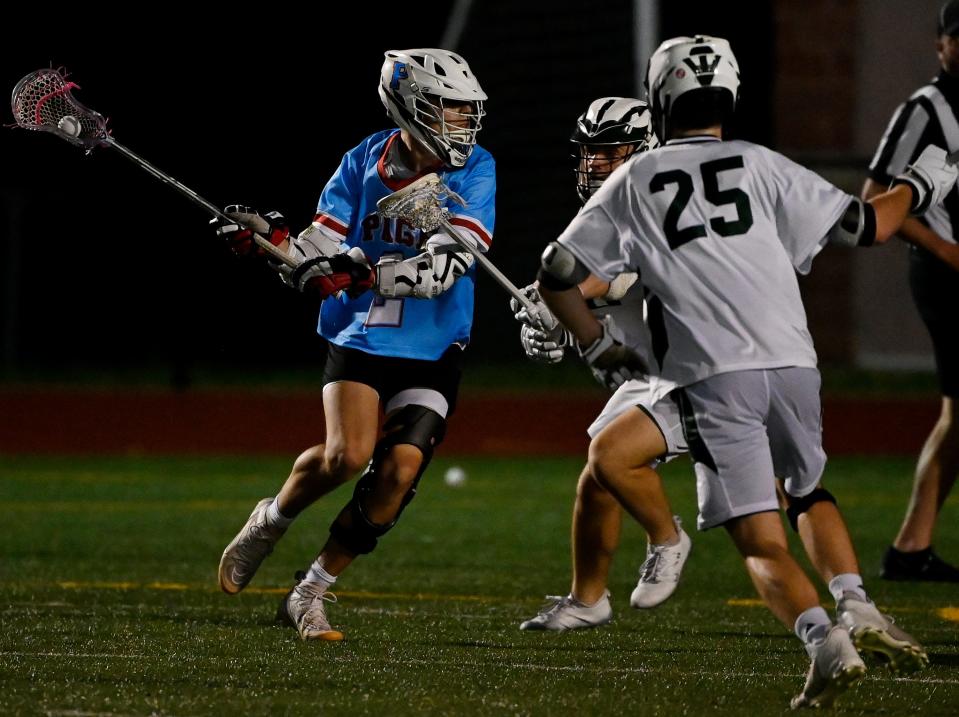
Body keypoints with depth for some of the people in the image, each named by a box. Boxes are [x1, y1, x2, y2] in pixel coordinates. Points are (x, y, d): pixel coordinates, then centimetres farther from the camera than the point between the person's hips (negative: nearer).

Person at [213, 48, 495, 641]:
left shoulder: (474, 171, -7)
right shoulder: (363, 165, 0)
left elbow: (446, 267, -18)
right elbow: (316, 259, 3)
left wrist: (364, 273, -29)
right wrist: (273, 241, -18)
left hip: (432, 354, 0)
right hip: (360, 341, 0)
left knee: (399, 472, -14)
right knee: (348, 454, -21)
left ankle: (312, 592, 1)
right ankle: (272, 521, 10)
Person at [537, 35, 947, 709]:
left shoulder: (634, 184, 11)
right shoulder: (760, 166, 11)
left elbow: (557, 275, 13)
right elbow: (864, 226, 12)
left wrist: (599, 345, 29)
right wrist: (918, 185, 32)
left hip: (713, 378, -2)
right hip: (791, 362, 2)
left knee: (762, 540, -2)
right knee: (810, 493, 27)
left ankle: (826, 640, -26)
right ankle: (855, 605, 4)